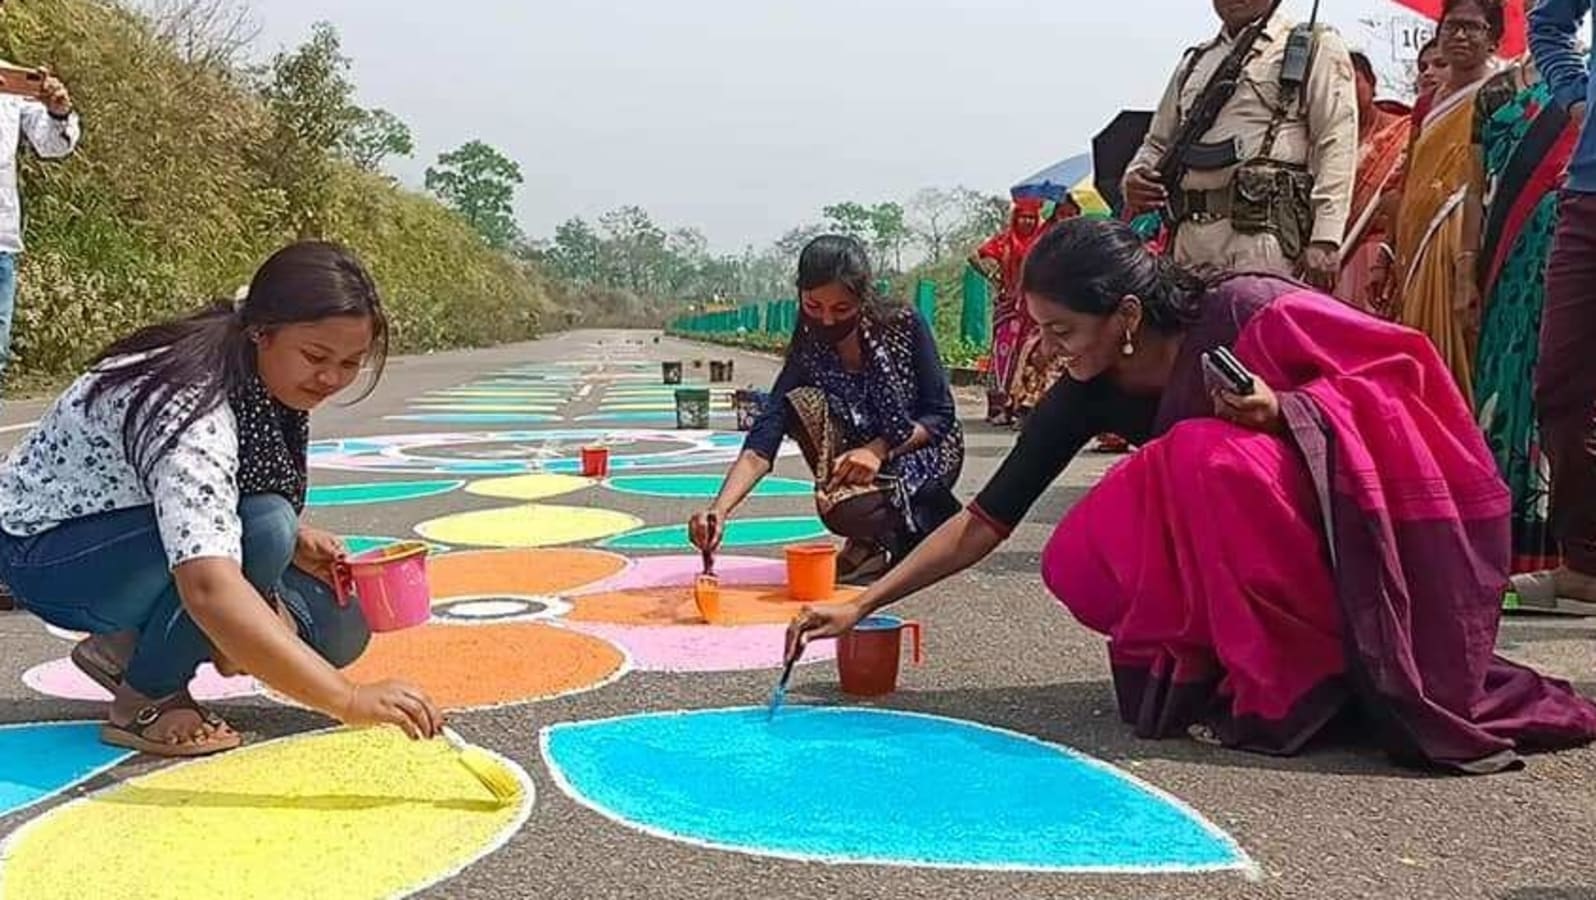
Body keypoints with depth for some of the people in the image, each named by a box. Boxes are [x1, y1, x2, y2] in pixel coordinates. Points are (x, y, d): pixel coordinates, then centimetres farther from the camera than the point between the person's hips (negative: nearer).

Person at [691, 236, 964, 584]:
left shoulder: (904, 325, -16)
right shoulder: (806, 359, -14)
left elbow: (942, 415, -12)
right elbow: (760, 449, -25)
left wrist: (879, 449, -28)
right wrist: (719, 510, -43)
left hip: (927, 454, -4)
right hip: (863, 463, 4)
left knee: (845, 511, -33)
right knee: (802, 402, -25)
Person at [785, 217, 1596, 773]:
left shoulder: (1244, 313, -23)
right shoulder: (1089, 396, -9)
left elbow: (1402, 378, -13)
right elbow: (982, 522, -8)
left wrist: (1284, 412, -31)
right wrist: (861, 604, -12)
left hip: (1359, 527, -5)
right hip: (1234, 557, 5)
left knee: (1211, 459, -33)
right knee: (1079, 565, -17)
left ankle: (1291, 684, -18)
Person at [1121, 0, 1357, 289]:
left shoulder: (1315, 46, 9)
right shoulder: (1194, 61, 26)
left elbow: (1336, 145, -2)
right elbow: (1158, 142, 31)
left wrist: (1325, 239, -14)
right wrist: (1134, 178, 6)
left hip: (1263, 231, -5)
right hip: (1192, 235, 6)